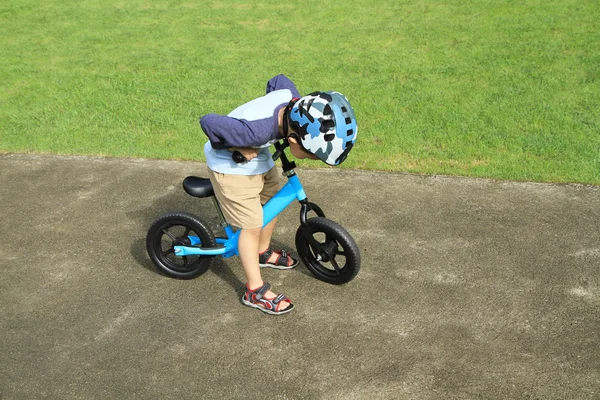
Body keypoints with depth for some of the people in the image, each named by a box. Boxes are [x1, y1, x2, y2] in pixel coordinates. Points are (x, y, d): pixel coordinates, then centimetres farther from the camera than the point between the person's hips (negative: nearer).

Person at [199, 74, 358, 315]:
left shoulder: (293, 100, -21)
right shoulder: (257, 131, -43)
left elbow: (278, 81, 1)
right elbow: (208, 122, -38)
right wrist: (240, 149, -26)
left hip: (260, 159, 8)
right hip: (232, 167, -8)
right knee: (252, 226, -4)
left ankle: (263, 253, 45)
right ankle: (255, 291, 10)